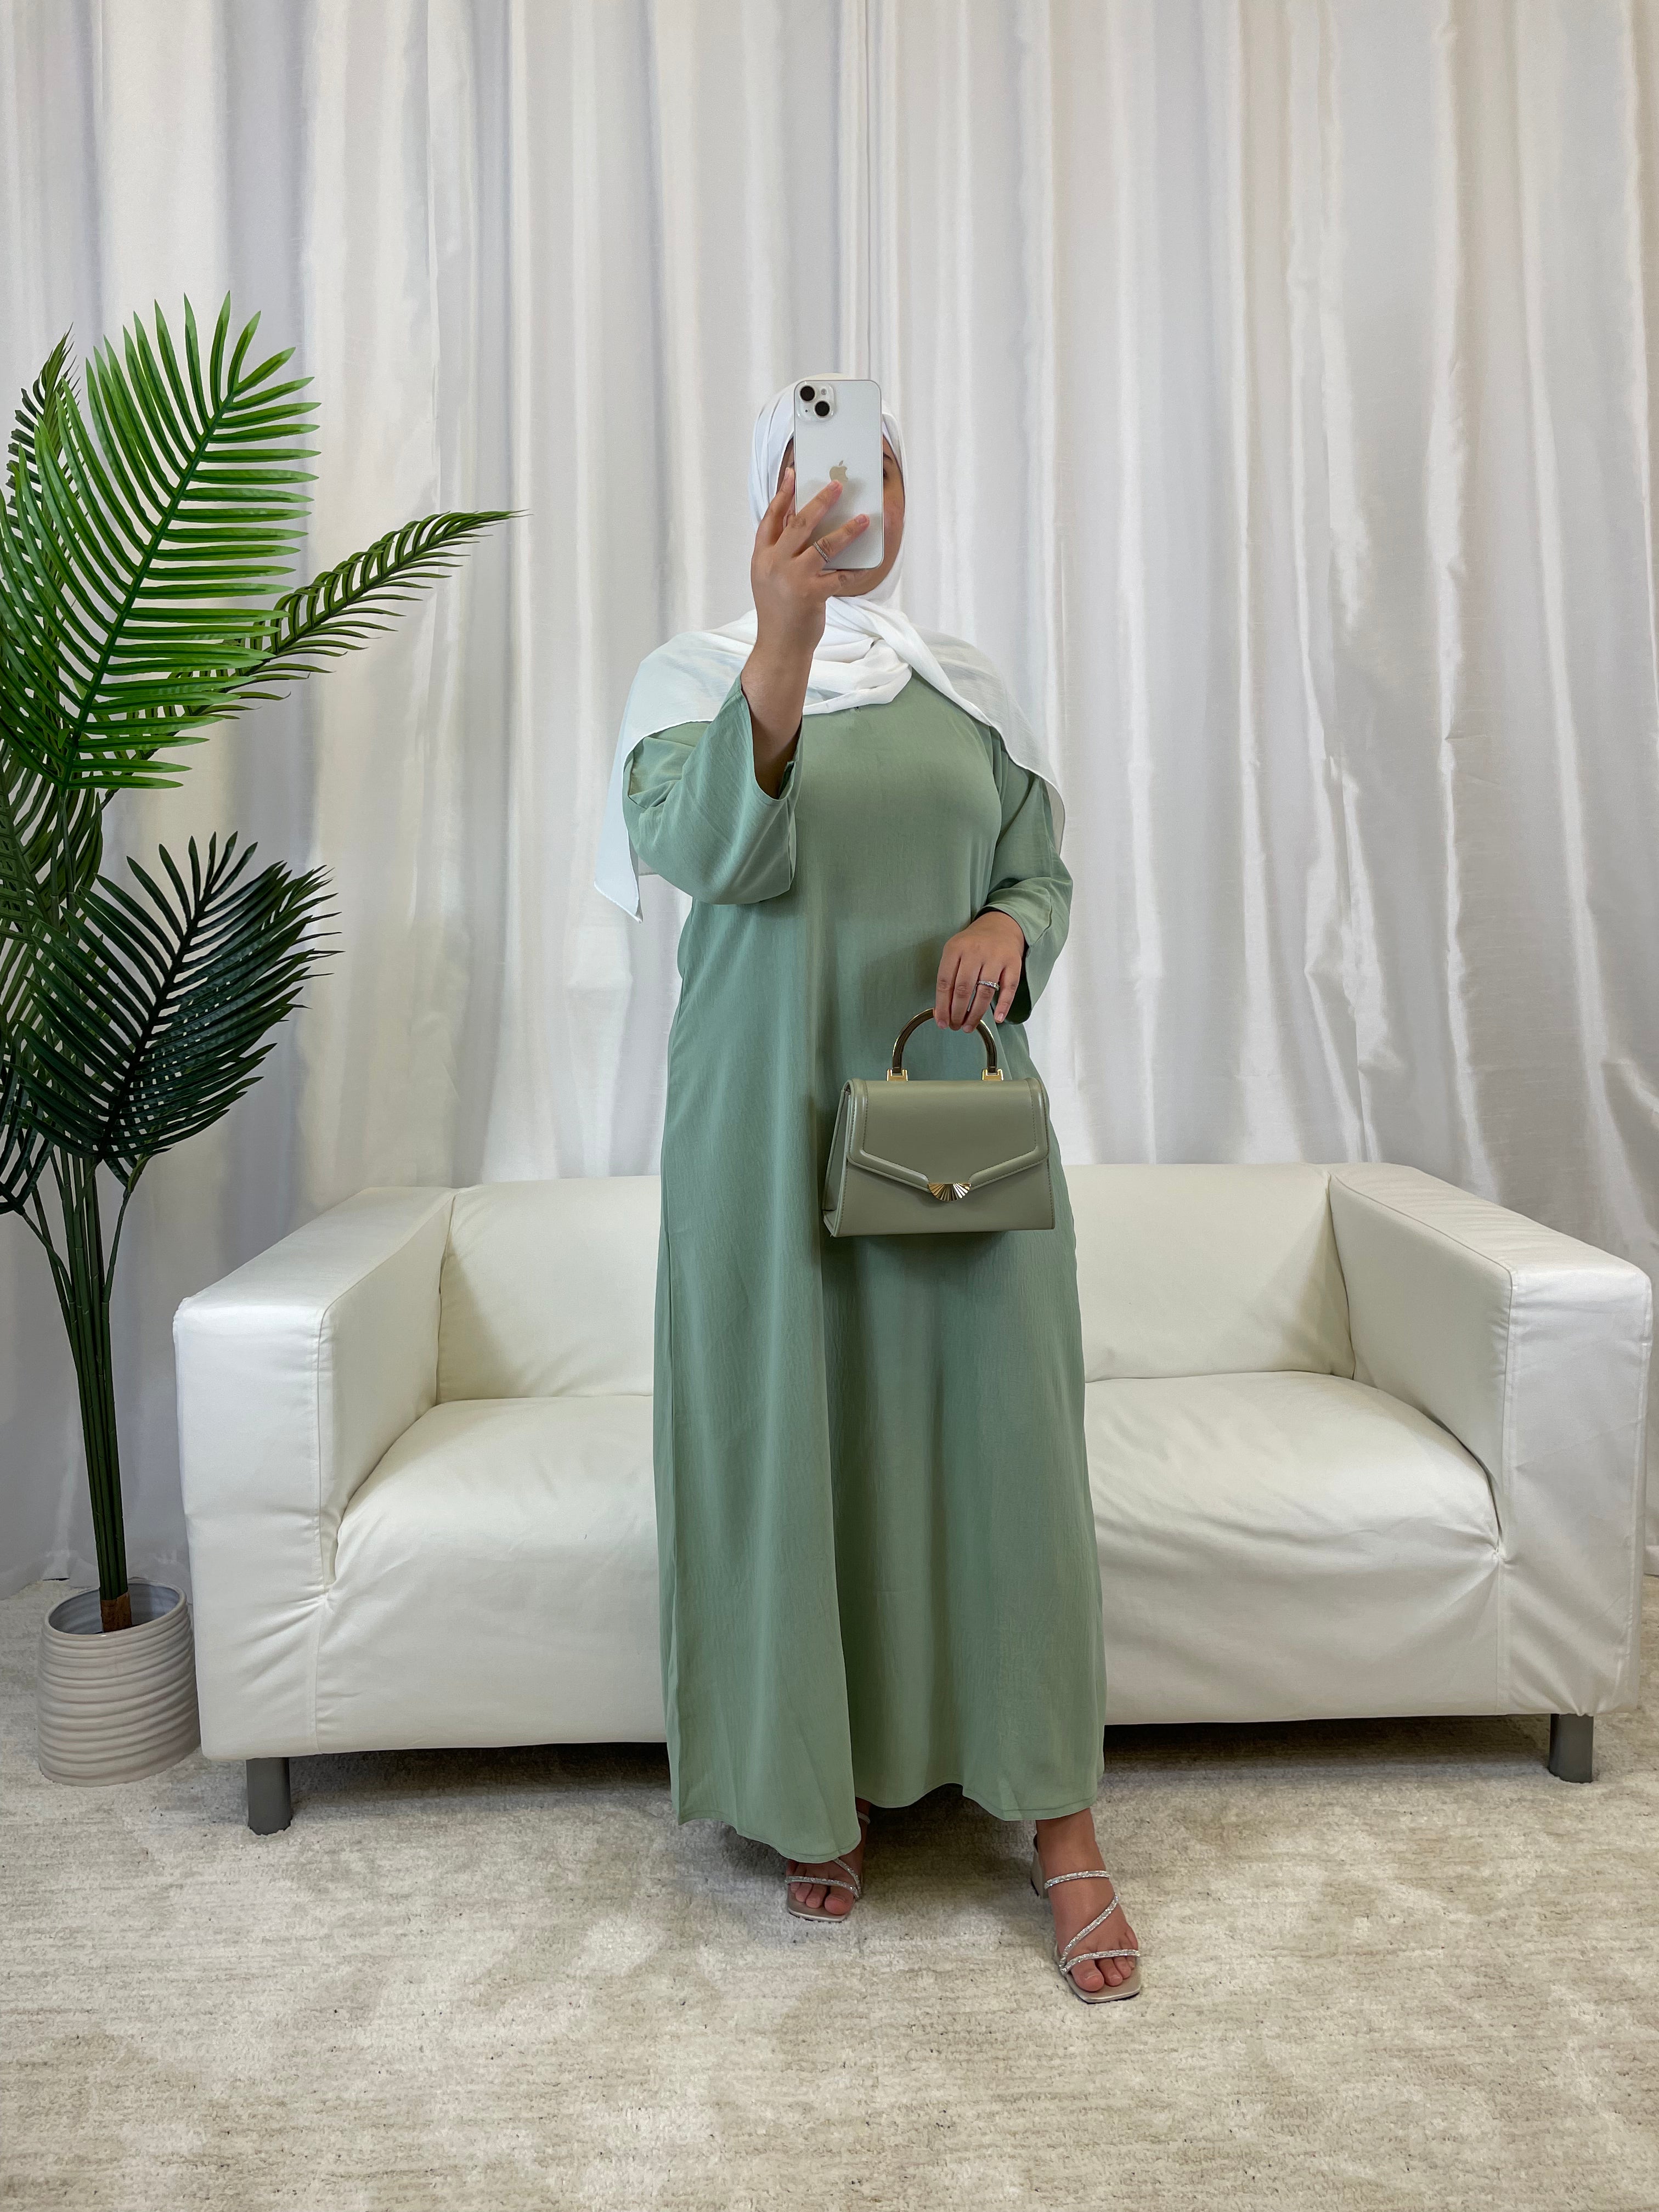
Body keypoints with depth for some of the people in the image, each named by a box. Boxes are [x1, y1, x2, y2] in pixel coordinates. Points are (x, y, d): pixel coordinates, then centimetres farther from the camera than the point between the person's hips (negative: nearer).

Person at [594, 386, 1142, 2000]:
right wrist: (784, 640, -31)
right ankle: (821, 1794, 23)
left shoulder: (965, 686, 14)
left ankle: (1061, 1823, 12)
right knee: (794, 1437, 3)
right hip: (775, 1121, -2)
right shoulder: (701, 669, 2)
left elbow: (1044, 864, 16)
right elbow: (713, 848, -18)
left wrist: (1010, 927, -8)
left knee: (1000, 1433, 0)